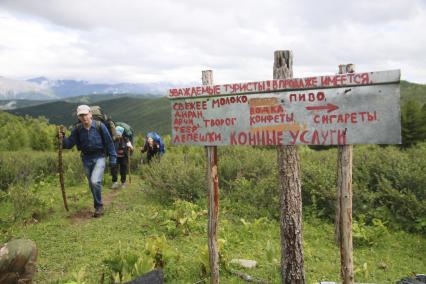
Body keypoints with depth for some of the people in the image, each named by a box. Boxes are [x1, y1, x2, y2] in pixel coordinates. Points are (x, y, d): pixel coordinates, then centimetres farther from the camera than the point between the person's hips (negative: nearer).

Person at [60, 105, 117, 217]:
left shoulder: (99, 126, -10)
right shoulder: (77, 129, -1)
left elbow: (109, 142, -3)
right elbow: (69, 144, 1)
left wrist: (113, 157, -3)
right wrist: (63, 138, -19)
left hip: (99, 157, -4)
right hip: (86, 159, 4)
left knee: (95, 181, -21)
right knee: (92, 184, 13)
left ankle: (99, 206, -3)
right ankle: (98, 206, 31)